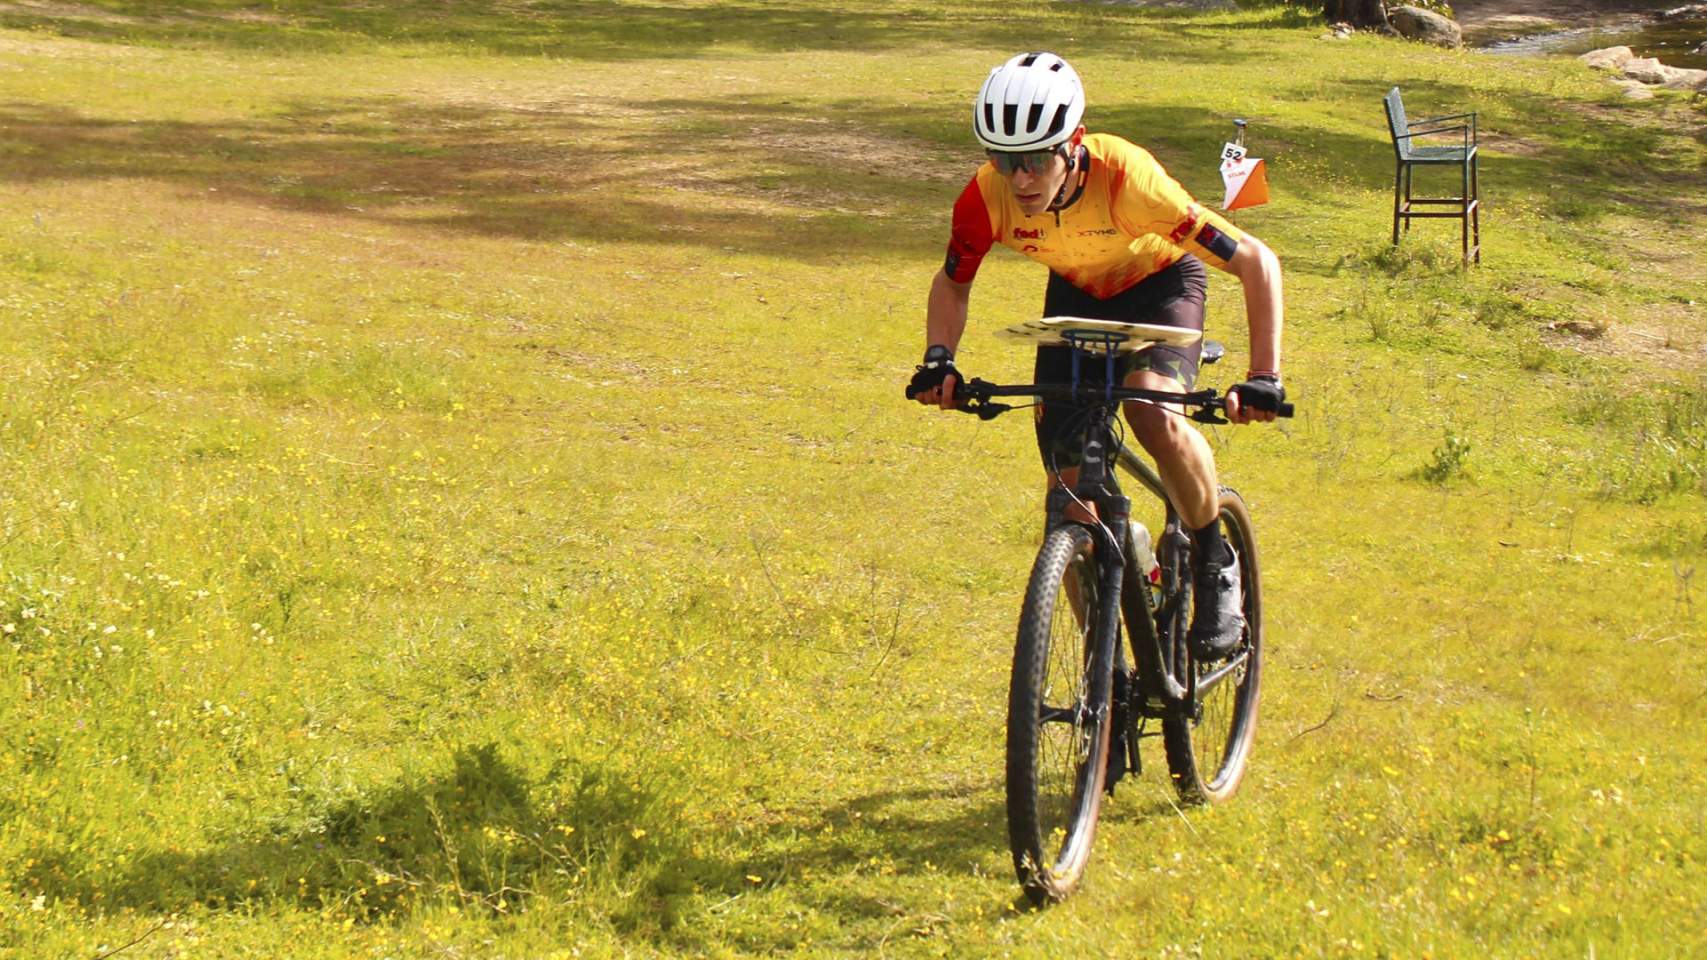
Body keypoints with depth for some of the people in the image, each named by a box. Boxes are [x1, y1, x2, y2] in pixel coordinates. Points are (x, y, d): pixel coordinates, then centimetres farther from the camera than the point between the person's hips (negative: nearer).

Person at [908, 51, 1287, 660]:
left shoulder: (1126, 179, -38)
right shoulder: (989, 196, -28)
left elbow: (1256, 262, -33)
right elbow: (952, 284, -6)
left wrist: (1264, 377, -41)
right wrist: (938, 359, -25)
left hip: (1160, 283, -3)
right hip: (1077, 292, 4)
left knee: (1155, 416, -34)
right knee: (1069, 488, -6)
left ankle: (1214, 567, -7)